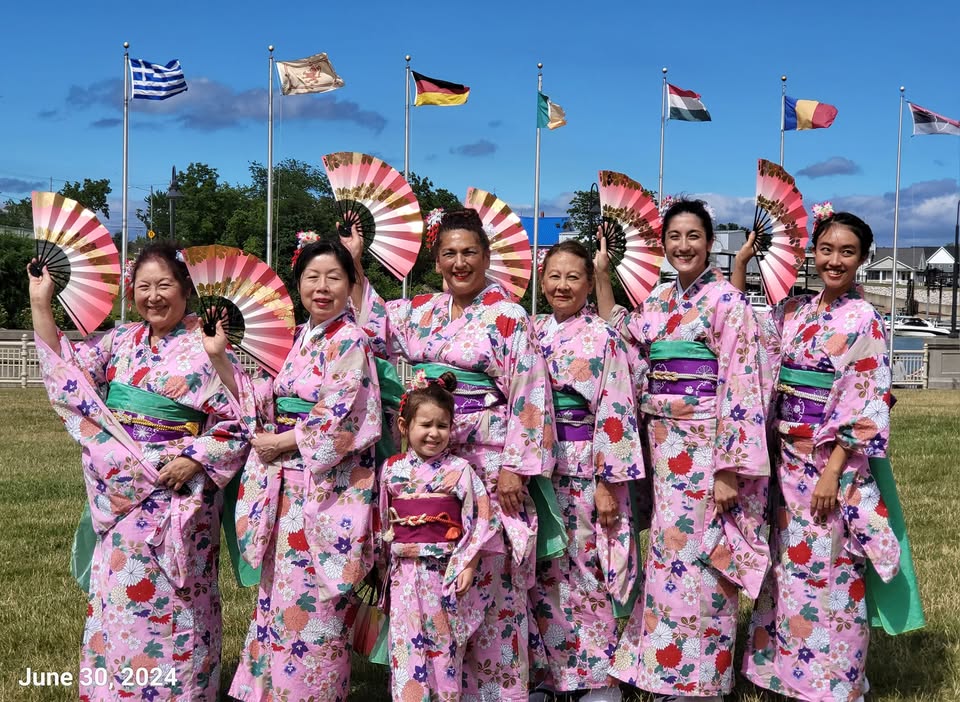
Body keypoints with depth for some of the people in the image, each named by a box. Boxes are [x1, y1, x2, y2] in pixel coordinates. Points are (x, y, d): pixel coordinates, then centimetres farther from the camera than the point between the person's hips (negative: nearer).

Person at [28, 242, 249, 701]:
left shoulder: (205, 347, -6)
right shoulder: (120, 340, 10)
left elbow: (237, 421, -6)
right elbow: (67, 371, 8)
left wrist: (193, 460, -17)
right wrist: (40, 305, 3)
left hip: (175, 496, -5)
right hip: (121, 495, 5)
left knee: (169, 602, 3)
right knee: (115, 597, 11)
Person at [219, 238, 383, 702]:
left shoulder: (349, 342, -11)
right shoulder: (301, 338, 12)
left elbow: (339, 426, -17)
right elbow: (268, 404, 13)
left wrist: (280, 445, -9)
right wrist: (219, 359, 6)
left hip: (325, 489, -8)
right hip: (288, 488, 8)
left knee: (308, 605, -1)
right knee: (279, 597, 14)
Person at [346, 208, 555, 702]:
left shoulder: (507, 318, -6)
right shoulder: (422, 312, 12)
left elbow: (529, 397, -10)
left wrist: (516, 468, -14)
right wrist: (354, 264, 10)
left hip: (487, 463, -5)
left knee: (490, 577, -1)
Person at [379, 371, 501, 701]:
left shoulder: (460, 469, -3)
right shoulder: (391, 469, 5)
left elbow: (482, 519, -5)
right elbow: (382, 522, 11)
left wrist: (468, 565, -9)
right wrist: (384, 566, 9)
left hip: (448, 571, -2)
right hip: (405, 573, 2)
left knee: (445, 645, 7)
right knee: (406, 646, 3)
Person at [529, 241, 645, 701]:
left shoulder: (603, 338, -7)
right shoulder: (533, 333, 9)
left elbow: (614, 414, -11)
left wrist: (607, 483, -15)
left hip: (584, 470, -5)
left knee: (583, 575, 2)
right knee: (542, 573, 10)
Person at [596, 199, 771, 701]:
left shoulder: (727, 301, -8)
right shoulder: (658, 300, 12)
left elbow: (741, 388, -12)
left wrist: (730, 469, -17)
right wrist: (602, 275, 13)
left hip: (705, 445, -7)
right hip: (664, 443, 7)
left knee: (696, 560, -1)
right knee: (666, 556, 13)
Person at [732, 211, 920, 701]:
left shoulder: (864, 321, -9)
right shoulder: (793, 310, 7)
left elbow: (867, 407, -12)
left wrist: (833, 472, -17)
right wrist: (741, 262, 5)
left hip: (833, 461, -5)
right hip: (787, 458, 6)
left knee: (827, 572, 3)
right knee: (787, 566, 13)